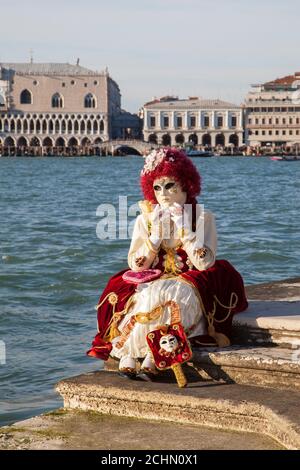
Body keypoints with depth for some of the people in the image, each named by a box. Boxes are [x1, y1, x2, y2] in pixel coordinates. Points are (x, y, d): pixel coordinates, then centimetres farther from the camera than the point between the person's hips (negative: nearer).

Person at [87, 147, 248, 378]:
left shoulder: (203, 217, 0)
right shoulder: (145, 219, 7)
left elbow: (205, 264, -12)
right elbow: (136, 266, -2)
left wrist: (184, 229, -17)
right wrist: (156, 235, -13)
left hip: (189, 285, -2)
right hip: (151, 283, 3)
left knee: (167, 296, -34)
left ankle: (128, 350, -22)